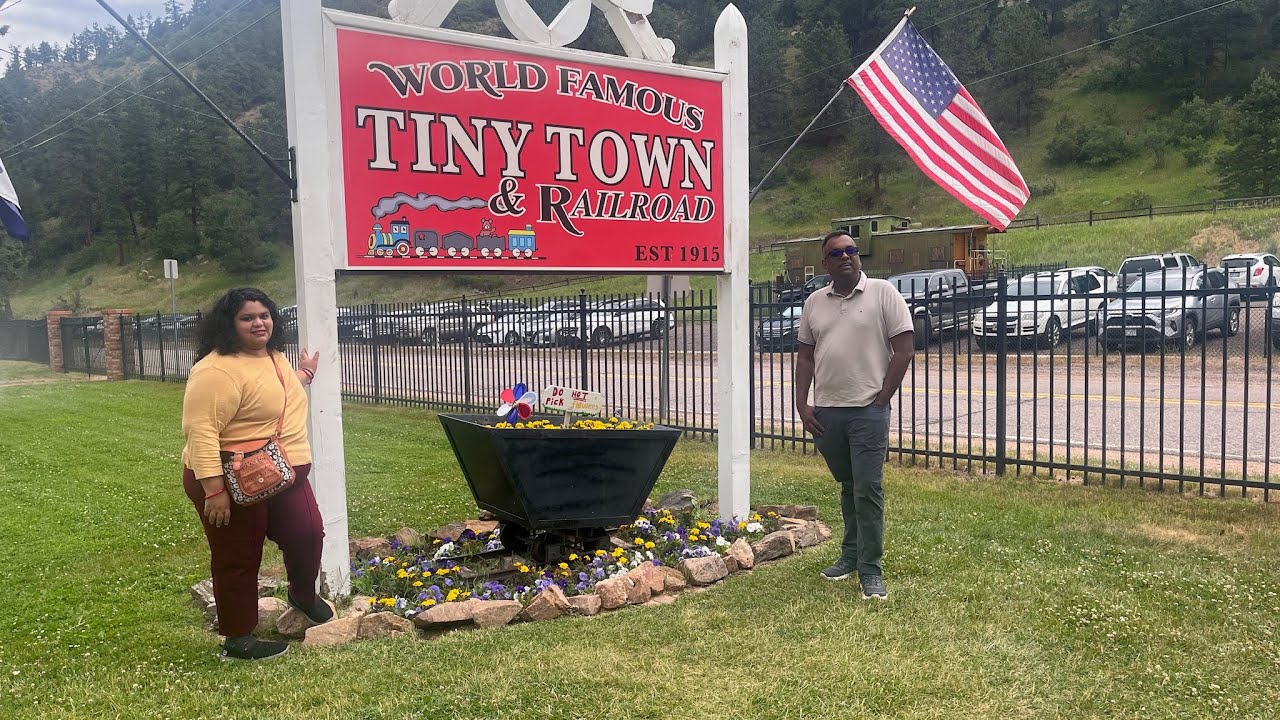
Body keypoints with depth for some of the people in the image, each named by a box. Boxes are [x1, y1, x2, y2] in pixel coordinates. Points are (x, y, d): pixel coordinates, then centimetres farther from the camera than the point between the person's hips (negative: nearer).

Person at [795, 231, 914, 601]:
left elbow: (903, 351, -5)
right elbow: (805, 356, 14)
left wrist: (881, 400, -8)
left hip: (868, 410, -4)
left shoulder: (883, 293, -3)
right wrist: (802, 405, 5)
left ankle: (870, 572, 3)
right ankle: (851, 555, 30)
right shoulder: (815, 302, 11)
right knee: (848, 487, 17)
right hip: (826, 411, 5)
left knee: (868, 490, -5)